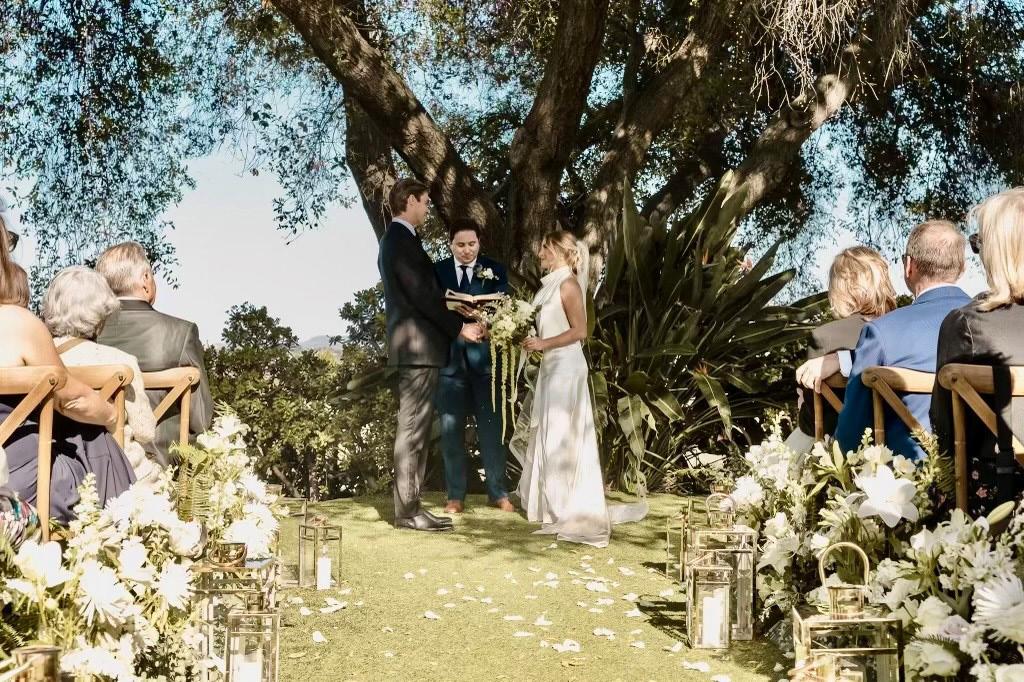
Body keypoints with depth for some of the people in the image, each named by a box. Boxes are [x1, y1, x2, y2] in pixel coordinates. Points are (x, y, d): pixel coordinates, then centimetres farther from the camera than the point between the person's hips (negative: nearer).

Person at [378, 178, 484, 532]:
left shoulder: (396, 238, 19)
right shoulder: (402, 239, -13)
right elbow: (420, 295, -19)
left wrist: (456, 316, 17)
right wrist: (459, 327, -13)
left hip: (416, 345, 10)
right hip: (417, 345, -10)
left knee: (417, 427, 12)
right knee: (412, 428, -7)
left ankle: (409, 505, 15)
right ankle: (407, 511, -4)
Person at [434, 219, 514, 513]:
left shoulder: (495, 271, 5)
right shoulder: (436, 271, 7)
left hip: (484, 357, 0)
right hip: (450, 358, 1)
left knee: (491, 427, 3)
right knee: (451, 429, 4)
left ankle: (498, 492, 13)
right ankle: (456, 495, 12)